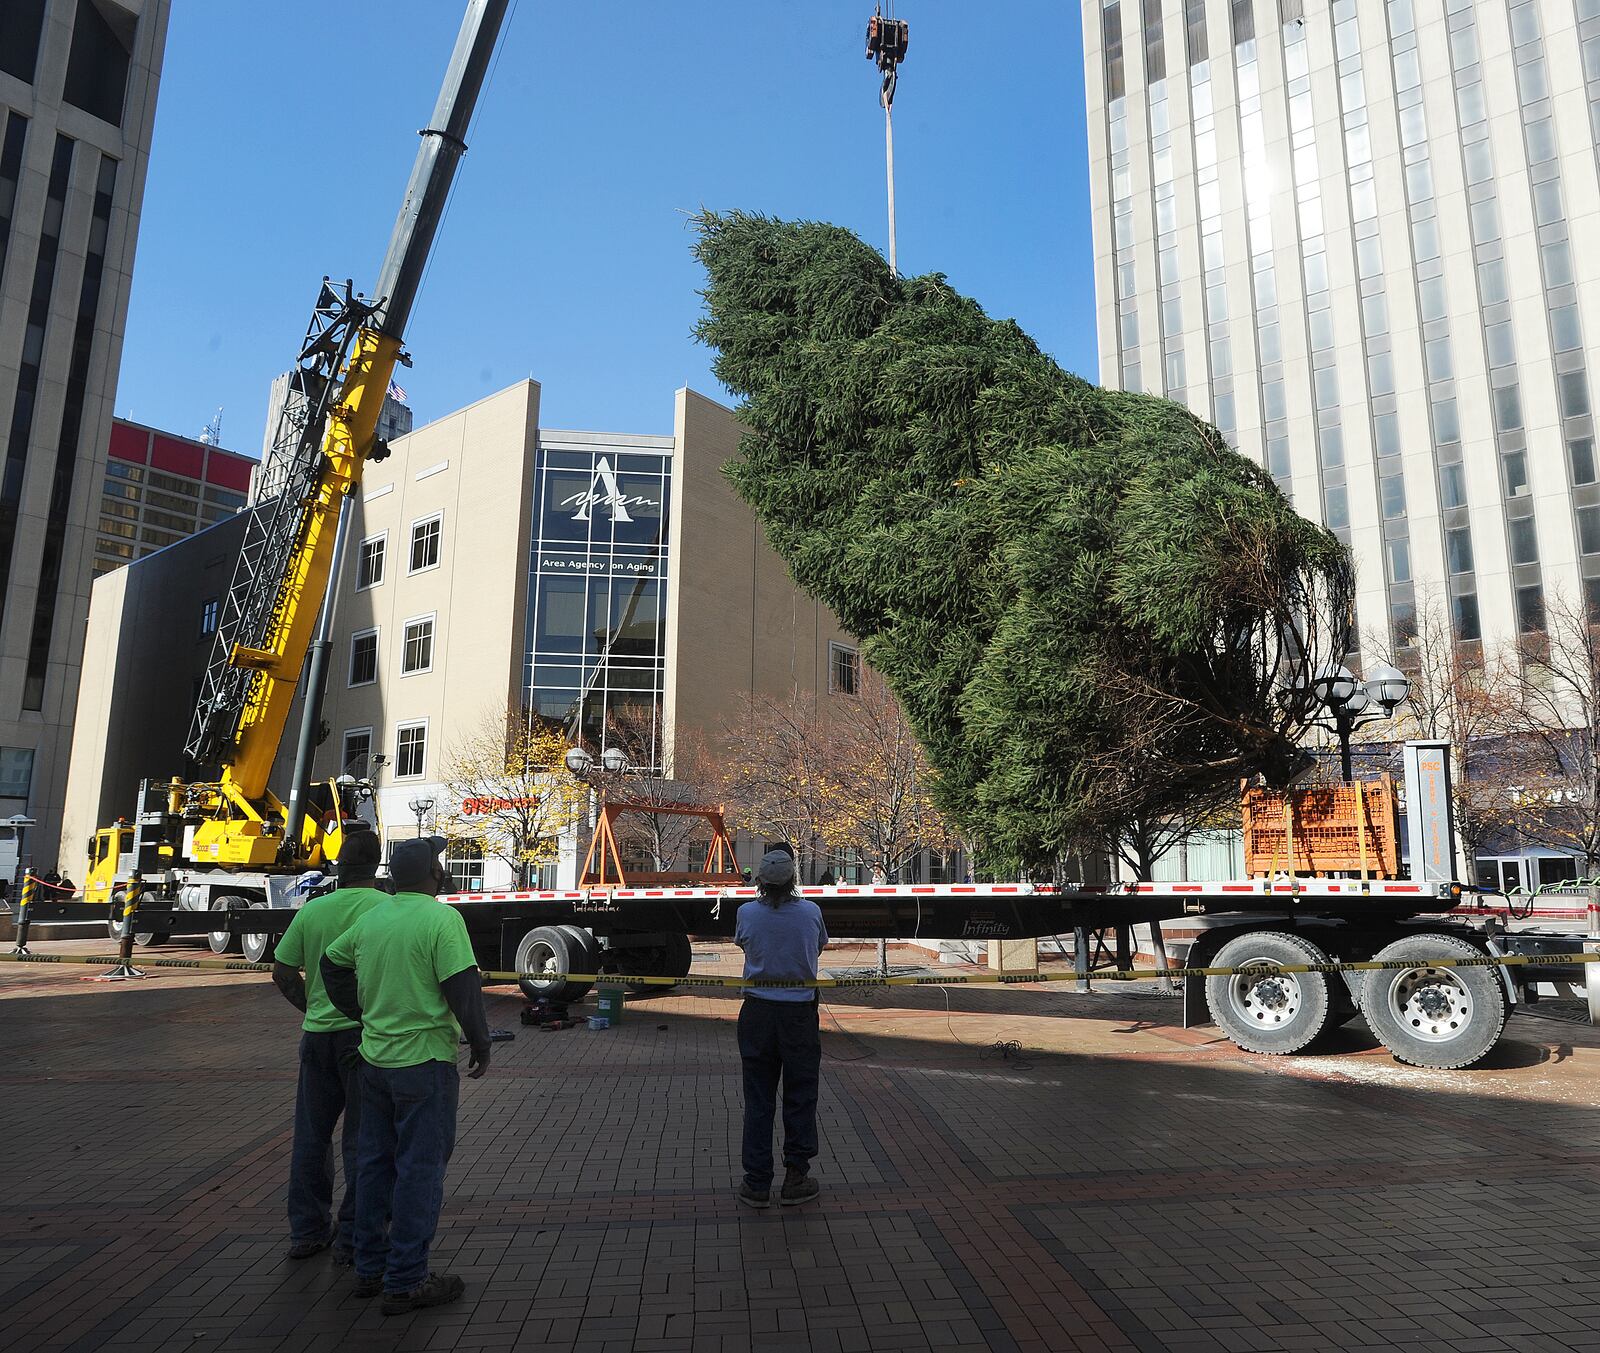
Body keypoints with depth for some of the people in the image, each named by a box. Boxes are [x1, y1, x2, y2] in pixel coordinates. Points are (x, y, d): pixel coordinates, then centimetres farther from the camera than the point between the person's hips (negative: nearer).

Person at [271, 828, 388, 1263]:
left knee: (311, 1135, 17)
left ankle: (307, 1231, 26)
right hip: (367, 1032, -4)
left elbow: (282, 972, 6)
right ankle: (352, 1238, 12)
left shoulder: (312, 910, 1)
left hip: (318, 1032, 4)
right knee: (361, 1140, 6)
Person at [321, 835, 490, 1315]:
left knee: (376, 1163, 17)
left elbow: (331, 963, 20)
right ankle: (406, 1283, 9)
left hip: (375, 1058, 7)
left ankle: (369, 1269, 28)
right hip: (425, 1060, -7)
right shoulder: (441, 919, -16)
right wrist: (480, 1046, -8)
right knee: (419, 1169, 2)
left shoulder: (370, 919, 6)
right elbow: (463, 988, -19)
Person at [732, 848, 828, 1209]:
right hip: (800, 1013, -1)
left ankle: (757, 1183, 15)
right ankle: (796, 1179, 18)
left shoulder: (747, 913, -8)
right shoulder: (811, 912, -9)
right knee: (800, 1097, 11)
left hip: (758, 1012, 1)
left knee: (758, 1099, 9)